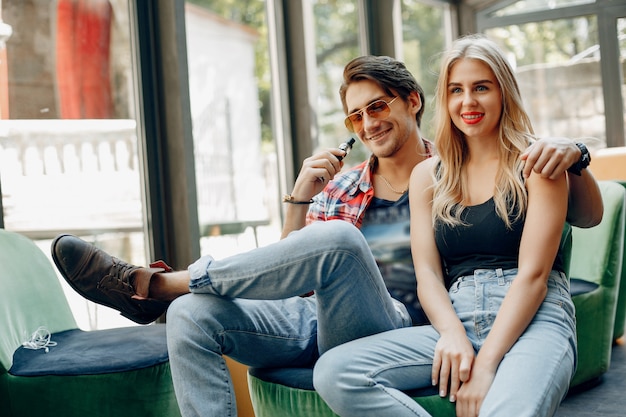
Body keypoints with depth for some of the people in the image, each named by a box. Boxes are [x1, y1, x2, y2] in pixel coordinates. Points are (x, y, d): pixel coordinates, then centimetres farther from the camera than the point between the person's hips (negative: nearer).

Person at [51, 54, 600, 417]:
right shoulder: (342, 185, 19)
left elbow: (588, 215, 6)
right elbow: (293, 268, 16)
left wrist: (571, 155, -17)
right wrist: (300, 198, -1)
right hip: (315, 320, 5)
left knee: (338, 238, -33)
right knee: (192, 314, -20)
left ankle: (153, 283, -22)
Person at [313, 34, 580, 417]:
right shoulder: (428, 176, 18)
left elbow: (533, 273, -5)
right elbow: (427, 273, 9)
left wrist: (485, 364, -16)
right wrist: (452, 334, -14)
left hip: (532, 322, -5)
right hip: (455, 321, 5)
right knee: (334, 372, -22)